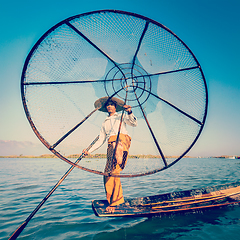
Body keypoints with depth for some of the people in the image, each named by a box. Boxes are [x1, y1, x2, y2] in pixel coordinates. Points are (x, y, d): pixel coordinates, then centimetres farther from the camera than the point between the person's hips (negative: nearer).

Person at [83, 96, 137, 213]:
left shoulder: (121, 116, 23)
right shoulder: (105, 123, 30)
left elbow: (134, 124, 6)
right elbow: (101, 140, 24)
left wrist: (129, 112, -10)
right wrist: (89, 151, 14)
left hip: (122, 140, -4)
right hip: (111, 145, 4)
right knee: (108, 172, -6)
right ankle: (113, 201, 5)